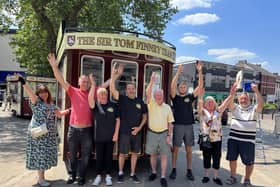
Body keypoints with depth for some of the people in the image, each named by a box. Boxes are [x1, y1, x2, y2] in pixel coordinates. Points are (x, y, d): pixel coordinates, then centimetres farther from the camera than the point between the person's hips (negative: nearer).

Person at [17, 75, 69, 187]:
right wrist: (23, 83, -36)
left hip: (49, 134, 7)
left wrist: (69, 110, 12)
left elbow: (59, 114, 23)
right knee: (39, 155, -1)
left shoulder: (51, 105, 15)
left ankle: (41, 176, 25)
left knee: (46, 155, 12)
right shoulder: (36, 101, -5)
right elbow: (30, 93, -23)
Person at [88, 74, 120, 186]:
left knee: (109, 156, 11)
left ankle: (108, 176, 26)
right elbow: (90, 98, -26)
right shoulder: (95, 105, -4)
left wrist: (116, 133, -4)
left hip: (110, 136, 0)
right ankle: (98, 176, 27)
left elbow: (117, 120, 1)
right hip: (99, 136, 0)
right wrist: (93, 85, -30)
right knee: (99, 157, 11)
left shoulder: (113, 105, -2)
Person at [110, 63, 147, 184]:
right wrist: (114, 75, -28)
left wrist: (139, 127, -4)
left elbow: (144, 116, 9)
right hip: (124, 132, -3)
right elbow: (112, 89, -20)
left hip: (136, 132, 3)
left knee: (135, 153, 12)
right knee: (122, 153, 9)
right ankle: (120, 173, 29)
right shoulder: (122, 99, -5)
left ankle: (132, 174, 28)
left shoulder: (140, 102, 3)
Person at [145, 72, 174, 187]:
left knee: (164, 156, 2)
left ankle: (163, 177, 13)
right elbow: (147, 93, -20)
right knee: (152, 154, 12)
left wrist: (169, 135, -2)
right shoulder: (151, 104, -2)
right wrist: (152, 81, -30)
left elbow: (170, 123, 4)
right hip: (152, 133, 0)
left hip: (164, 133, 0)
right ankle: (154, 172, 32)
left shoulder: (167, 107, 2)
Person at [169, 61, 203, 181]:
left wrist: (200, 71, -9)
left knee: (189, 149, 9)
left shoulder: (190, 97, 7)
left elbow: (200, 86, -1)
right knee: (175, 148, 5)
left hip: (189, 126, 2)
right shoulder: (175, 97, 2)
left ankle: (189, 171, 20)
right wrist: (178, 73, -20)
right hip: (178, 126, -2)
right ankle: (174, 170, 17)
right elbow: (172, 86, -15)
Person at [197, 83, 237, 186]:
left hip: (217, 139, 2)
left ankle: (216, 177, 24)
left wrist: (232, 94, -23)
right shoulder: (202, 111, -1)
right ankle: (206, 176, 25)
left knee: (216, 158, 9)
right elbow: (200, 104, -20)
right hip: (205, 139, -1)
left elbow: (225, 103, -8)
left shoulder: (218, 111, 5)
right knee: (206, 158, 10)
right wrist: (201, 96, -38)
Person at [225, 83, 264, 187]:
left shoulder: (254, 109, 1)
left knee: (249, 162, 7)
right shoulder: (235, 108, 5)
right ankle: (233, 177, 32)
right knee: (232, 158, 13)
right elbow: (229, 102, -14)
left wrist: (256, 91, -30)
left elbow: (261, 103, -18)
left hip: (248, 140, -2)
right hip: (233, 138, 2)